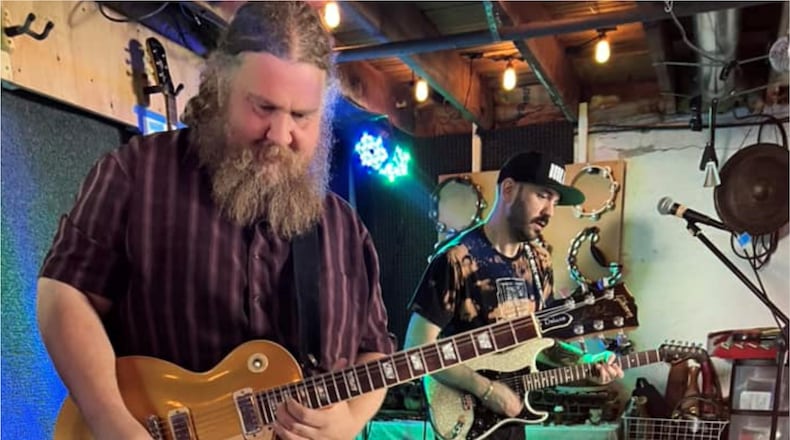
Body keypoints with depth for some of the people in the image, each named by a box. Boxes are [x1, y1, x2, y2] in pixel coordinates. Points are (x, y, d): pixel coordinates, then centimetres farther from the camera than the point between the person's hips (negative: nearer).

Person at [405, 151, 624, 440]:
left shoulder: (538, 260, 3)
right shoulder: (457, 259, -19)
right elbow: (418, 348, -19)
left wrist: (583, 361, -2)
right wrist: (485, 389, -22)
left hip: (511, 414, 7)